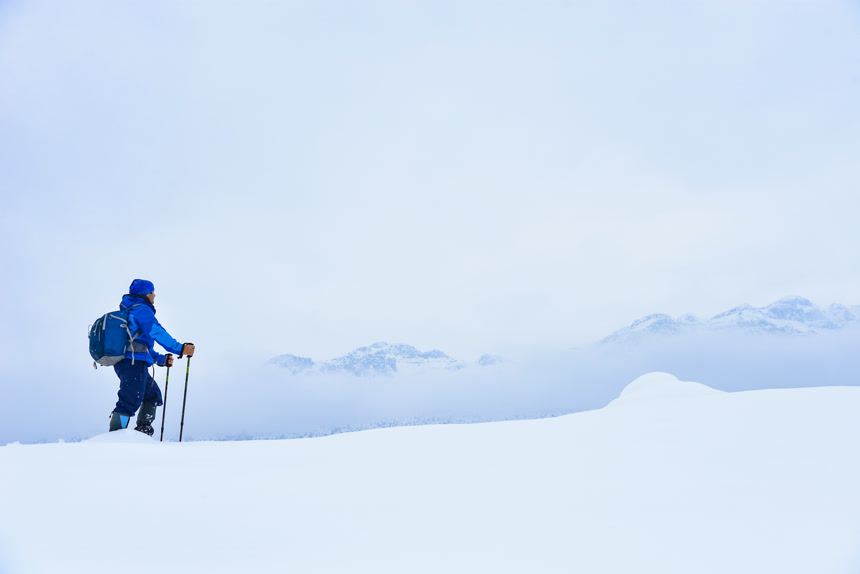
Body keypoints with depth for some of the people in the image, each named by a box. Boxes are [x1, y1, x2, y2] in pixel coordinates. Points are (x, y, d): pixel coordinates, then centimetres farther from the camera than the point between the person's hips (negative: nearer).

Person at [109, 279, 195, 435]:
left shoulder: (128, 312, 28)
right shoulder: (142, 310, -5)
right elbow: (157, 333, -18)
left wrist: (161, 359, 33)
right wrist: (179, 348, -17)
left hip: (124, 362, 11)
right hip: (134, 362, -11)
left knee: (152, 394, 18)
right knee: (130, 401, -13)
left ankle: (143, 429, 11)